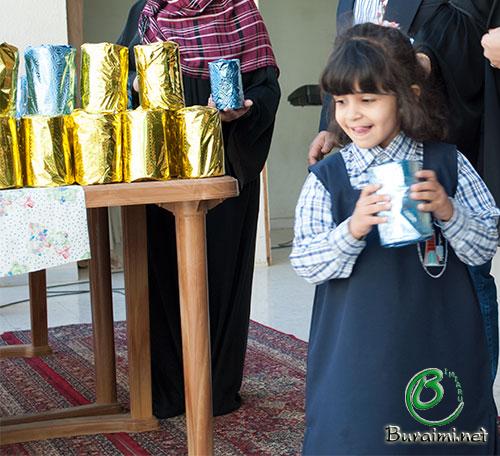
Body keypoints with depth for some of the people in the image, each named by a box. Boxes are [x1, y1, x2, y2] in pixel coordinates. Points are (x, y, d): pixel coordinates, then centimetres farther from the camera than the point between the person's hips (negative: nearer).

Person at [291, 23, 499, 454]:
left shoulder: (447, 164, -1)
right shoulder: (327, 177, -2)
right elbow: (305, 263, -7)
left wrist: (448, 211, -17)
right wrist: (352, 229, -24)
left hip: (440, 341, 1)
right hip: (358, 349, 0)